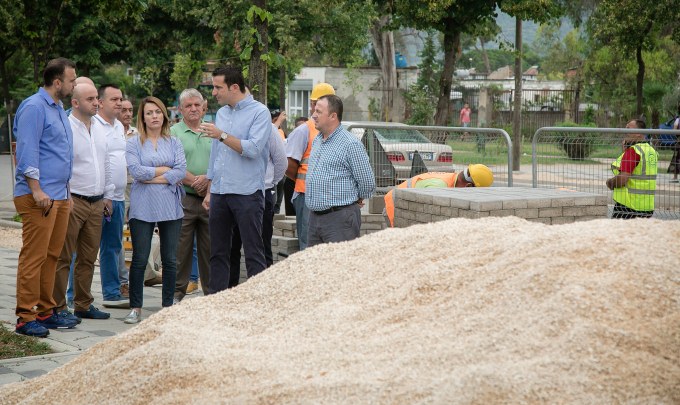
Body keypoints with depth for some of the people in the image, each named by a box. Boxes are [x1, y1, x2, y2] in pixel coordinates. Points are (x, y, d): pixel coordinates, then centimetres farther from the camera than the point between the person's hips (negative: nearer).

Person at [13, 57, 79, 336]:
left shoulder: (58, 109, 20)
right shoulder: (34, 107, -9)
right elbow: (27, 151, -16)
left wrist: (66, 192, 23)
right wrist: (36, 189, -21)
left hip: (59, 196, 9)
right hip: (38, 196, -9)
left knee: (51, 256, 10)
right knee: (34, 256, -8)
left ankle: (45, 312, 16)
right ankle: (26, 317, -6)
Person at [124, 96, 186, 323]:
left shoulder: (174, 143, 11)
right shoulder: (134, 143, 5)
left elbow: (181, 171, -3)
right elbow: (135, 170, -10)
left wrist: (152, 177, -10)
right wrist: (166, 170, -5)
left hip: (170, 206, 2)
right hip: (143, 208, -2)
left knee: (170, 260, 4)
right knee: (139, 259, -1)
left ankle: (167, 306, 14)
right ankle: (135, 308, 6)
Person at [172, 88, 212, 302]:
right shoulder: (173, 132, 3)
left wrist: (207, 178, -11)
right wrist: (194, 182, -13)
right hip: (184, 198, -3)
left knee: (210, 248, 7)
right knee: (181, 248, -1)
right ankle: (177, 291, 6)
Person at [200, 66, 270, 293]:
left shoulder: (259, 112, -5)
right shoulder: (221, 113, 16)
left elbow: (253, 149, -18)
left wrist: (222, 135, -17)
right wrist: (210, 191, 18)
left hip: (247, 192, -7)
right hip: (219, 192, 7)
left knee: (253, 252, -4)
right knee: (218, 252, 10)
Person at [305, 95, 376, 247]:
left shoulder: (351, 144, -11)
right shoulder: (316, 141, 15)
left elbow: (367, 183, -9)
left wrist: (356, 200, 8)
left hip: (340, 218, -8)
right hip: (314, 216, 8)